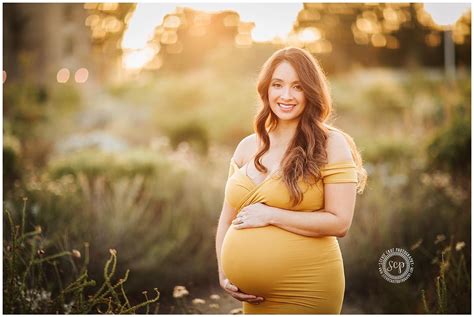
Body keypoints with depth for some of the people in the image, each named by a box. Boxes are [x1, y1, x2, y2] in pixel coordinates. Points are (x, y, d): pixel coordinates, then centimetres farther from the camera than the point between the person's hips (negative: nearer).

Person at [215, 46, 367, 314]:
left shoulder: (330, 145, -6)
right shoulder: (248, 147, 7)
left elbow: (340, 222, -14)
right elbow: (228, 219, 13)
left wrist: (270, 215, -15)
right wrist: (224, 273, 2)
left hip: (305, 292, -4)